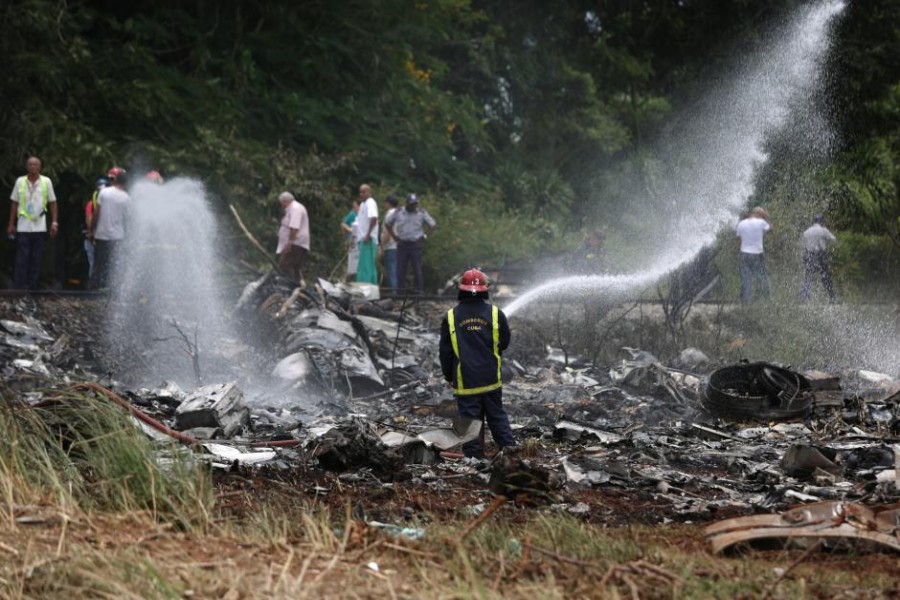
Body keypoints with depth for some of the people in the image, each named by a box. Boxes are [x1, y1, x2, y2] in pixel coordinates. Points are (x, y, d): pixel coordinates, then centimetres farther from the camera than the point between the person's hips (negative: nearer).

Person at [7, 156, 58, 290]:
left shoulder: (46, 182, 2)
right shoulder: (20, 181, 3)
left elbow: (52, 203, 6)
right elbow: (14, 203, 8)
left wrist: (54, 222, -1)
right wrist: (11, 224, 5)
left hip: (40, 227, 1)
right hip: (23, 227, -1)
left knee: (36, 260, 5)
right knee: (21, 260, -4)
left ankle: (33, 288, 11)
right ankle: (19, 289, -4)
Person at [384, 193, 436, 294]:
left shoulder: (422, 213, 3)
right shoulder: (398, 213, 6)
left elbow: (433, 225, 4)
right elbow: (387, 224, 17)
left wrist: (424, 236, 0)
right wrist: (394, 236, 8)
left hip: (416, 245, -2)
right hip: (402, 244, 2)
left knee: (417, 269, -4)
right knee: (401, 269, 1)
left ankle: (418, 290, -1)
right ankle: (400, 289, 6)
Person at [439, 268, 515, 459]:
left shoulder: (451, 316, -5)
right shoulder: (496, 314, -5)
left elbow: (445, 350, 2)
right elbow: (504, 343, 8)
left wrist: (448, 375, 15)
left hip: (465, 381, -2)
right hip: (491, 379, 2)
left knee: (470, 420, 4)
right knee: (497, 416, 14)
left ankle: (475, 456, 4)